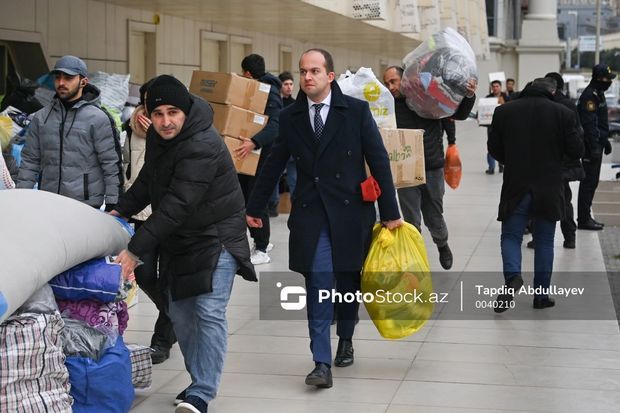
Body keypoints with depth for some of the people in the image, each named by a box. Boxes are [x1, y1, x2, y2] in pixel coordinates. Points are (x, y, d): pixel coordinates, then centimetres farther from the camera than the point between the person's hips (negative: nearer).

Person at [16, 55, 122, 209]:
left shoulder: (98, 118, -4)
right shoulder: (41, 118, 11)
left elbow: (112, 165, -5)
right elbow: (29, 161, 14)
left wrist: (112, 205, -9)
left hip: (86, 206, -4)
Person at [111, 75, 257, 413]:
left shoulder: (202, 146, -29)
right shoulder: (157, 136, 0)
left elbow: (175, 204, -35)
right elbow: (148, 180, 17)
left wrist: (136, 250, -37)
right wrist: (120, 211, 2)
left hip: (216, 237, -8)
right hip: (177, 241, 9)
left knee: (209, 313, -15)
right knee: (180, 315, 10)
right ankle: (200, 381, 23)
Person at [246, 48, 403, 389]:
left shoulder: (356, 111, -2)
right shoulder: (290, 117, 5)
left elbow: (379, 161, -2)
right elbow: (273, 165, 12)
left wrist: (390, 212, -3)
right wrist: (254, 208, 15)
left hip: (350, 211, 0)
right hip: (310, 213, 1)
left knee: (347, 282, 11)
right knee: (318, 285, -9)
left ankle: (345, 340, 36)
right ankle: (322, 363, -7)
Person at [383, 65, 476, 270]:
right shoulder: (390, 106, -5)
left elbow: (459, 114, 3)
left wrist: (469, 96, -14)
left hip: (433, 169, 1)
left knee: (434, 218, 14)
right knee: (412, 222, 3)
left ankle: (442, 245, 44)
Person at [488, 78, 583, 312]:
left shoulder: (504, 112, -2)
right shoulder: (563, 113, -7)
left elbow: (494, 148, 3)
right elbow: (576, 151, -5)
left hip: (516, 186, 0)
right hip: (549, 188, 0)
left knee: (511, 236, 9)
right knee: (544, 241, 11)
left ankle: (512, 276, -19)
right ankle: (541, 294, 12)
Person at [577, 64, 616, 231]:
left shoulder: (598, 94, 17)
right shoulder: (589, 96, -16)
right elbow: (589, 124, -22)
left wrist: (605, 141, 26)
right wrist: (594, 148, -24)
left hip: (596, 144, 10)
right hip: (591, 146, -10)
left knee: (591, 182, 13)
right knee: (589, 182, -7)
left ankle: (585, 217, 20)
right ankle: (584, 219, -4)